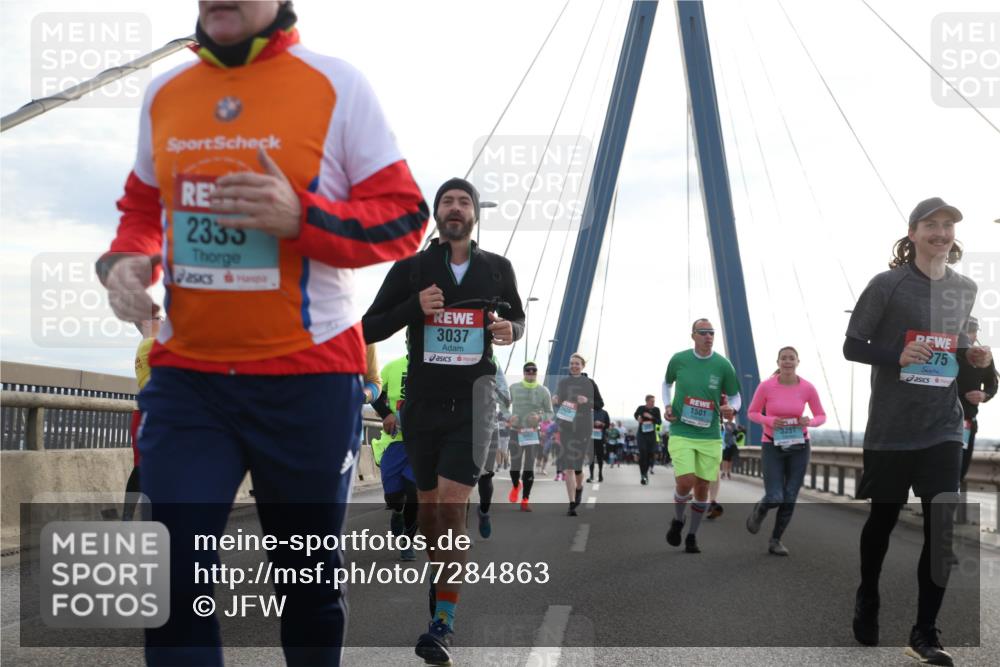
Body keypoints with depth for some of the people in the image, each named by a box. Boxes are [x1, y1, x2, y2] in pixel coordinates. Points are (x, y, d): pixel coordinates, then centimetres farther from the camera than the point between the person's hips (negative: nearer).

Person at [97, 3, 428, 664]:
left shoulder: (336, 84, -5)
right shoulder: (163, 94, 9)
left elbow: (403, 218, -6)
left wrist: (300, 217, -22)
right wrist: (125, 261, -1)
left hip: (309, 379, -3)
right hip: (186, 375, 3)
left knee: (309, 579, 11)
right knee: (171, 579, -6)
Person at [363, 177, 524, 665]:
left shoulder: (497, 269, 4)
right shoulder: (410, 268, 1)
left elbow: (518, 317, 19)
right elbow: (371, 328, 1)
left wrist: (510, 329, -5)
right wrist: (414, 307, -16)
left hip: (473, 401, -2)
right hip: (423, 401, 2)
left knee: (452, 503, -14)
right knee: (428, 502, 12)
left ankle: (444, 624, -13)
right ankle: (438, 582, 36)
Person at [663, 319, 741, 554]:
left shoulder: (723, 365, -3)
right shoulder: (679, 360, -1)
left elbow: (735, 396, 8)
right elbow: (667, 383, 19)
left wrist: (731, 409, -15)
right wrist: (667, 406, 3)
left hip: (710, 436, 2)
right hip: (681, 433, -1)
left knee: (702, 488, 5)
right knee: (685, 482, -17)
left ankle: (692, 536, 24)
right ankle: (677, 521, 14)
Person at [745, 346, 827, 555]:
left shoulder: (808, 388, -9)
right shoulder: (766, 386, -13)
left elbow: (821, 417, 3)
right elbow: (752, 413, 0)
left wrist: (809, 422, -20)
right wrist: (770, 421, -20)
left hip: (799, 446, 2)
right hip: (773, 446, -2)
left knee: (789, 498, 0)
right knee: (774, 498, -11)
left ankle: (775, 541, 19)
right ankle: (759, 509, 26)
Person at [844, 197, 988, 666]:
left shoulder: (964, 290, 7)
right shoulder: (887, 285, -8)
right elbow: (852, 346, -6)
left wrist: (971, 356, 0)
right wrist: (898, 355, -22)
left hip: (943, 428, 3)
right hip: (891, 429, -3)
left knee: (942, 528, -5)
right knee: (882, 519, 11)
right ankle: (867, 601, 37)